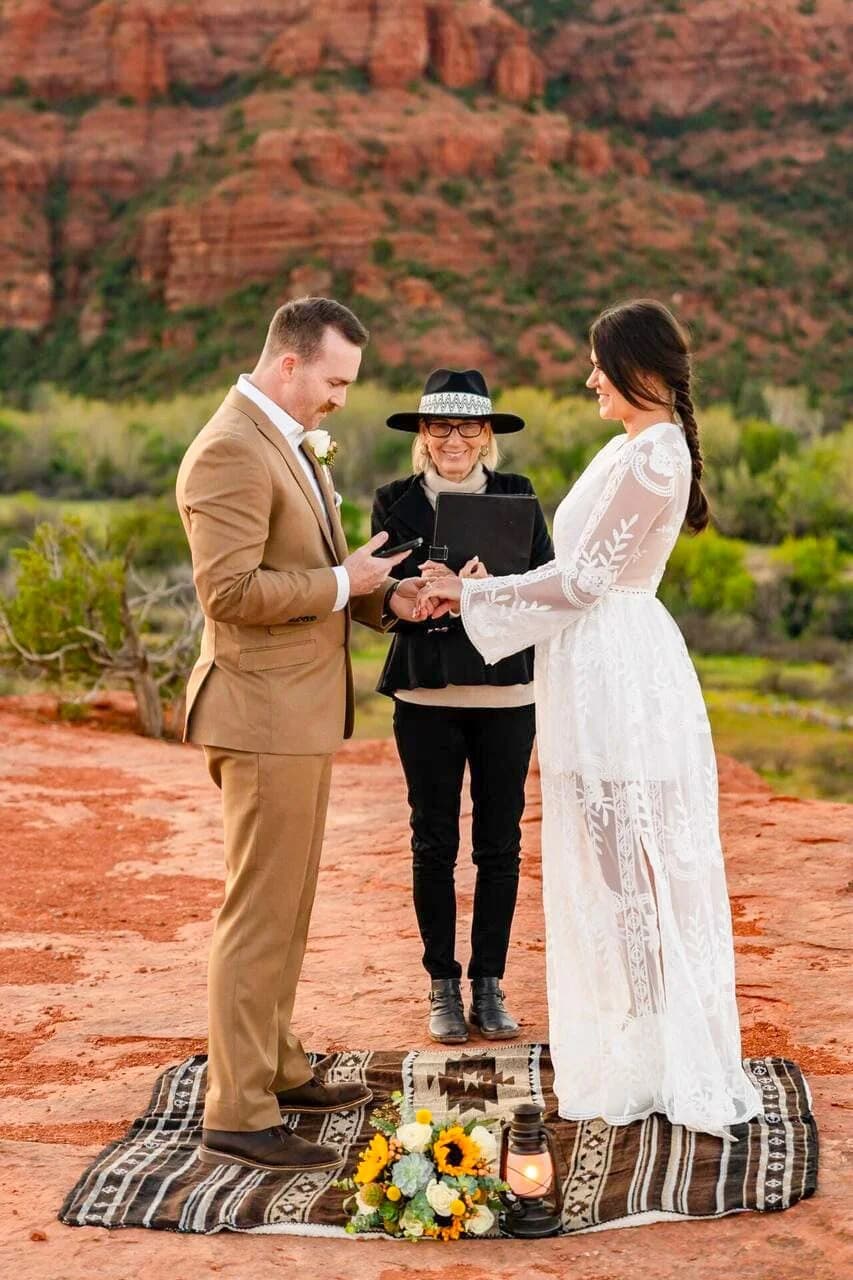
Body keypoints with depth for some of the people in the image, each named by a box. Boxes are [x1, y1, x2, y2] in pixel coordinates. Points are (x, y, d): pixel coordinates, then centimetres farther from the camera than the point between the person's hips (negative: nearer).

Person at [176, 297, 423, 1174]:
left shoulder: (294, 444, 15)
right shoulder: (229, 452, -17)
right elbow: (232, 590, -25)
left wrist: (383, 598, 4)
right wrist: (346, 581, -15)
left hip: (301, 710, 10)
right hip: (263, 715, -10)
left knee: (286, 906, 18)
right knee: (259, 914, -5)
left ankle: (273, 1069, 31)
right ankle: (236, 1118, 3)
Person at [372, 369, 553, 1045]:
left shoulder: (517, 496, 5)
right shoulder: (396, 501, 4)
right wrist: (426, 591, -27)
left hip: (506, 691, 1)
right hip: (426, 694, 0)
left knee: (500, 843, 5)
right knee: (434, 844, 5)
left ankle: (490, 985, 16)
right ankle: (443, 987, 16)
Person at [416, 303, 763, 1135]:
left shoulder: (650, 458, -18)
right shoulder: (643, 448, 14)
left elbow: (582, 579, -18)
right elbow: (587, 572, 16)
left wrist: (471, 592, -9)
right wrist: (476, 595, 13)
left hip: (617, 675, -10)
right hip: (606, 663, 10)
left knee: (625, 867, -1)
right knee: (618, 865, 15)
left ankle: (641, 1069, 10)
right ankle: (636, 1056, 25)